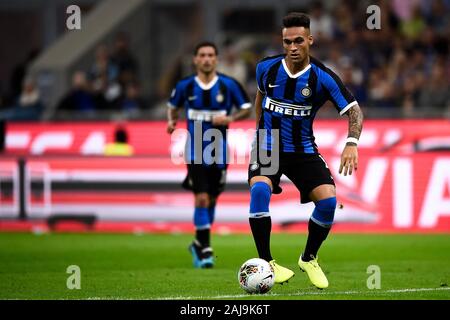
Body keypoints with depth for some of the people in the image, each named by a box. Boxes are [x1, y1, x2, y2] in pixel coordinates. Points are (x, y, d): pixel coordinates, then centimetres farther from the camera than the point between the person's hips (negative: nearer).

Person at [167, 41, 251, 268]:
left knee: (211, 200, 11)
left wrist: (229, 118, -14)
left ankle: (198, 244, 31)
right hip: (195, 151, -1)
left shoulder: (228, 85, -3)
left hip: (219, 152, 1)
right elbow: (173, 107, 15)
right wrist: (172, 121, -5)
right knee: (201, 199, -13)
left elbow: (246, 109, 4)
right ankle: (205, 250, -7)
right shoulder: (185, 86, -1)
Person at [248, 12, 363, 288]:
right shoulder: (267, 68, -6)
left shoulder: (322, 77, -13)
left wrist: (352, 143, -30)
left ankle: (309, 259, 9)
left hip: (304, 150, 0)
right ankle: (266, 263, -21)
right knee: (260, 190, -31)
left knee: (328, 200, -19)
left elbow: (354, 110, -13)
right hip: (268, 147, 0)